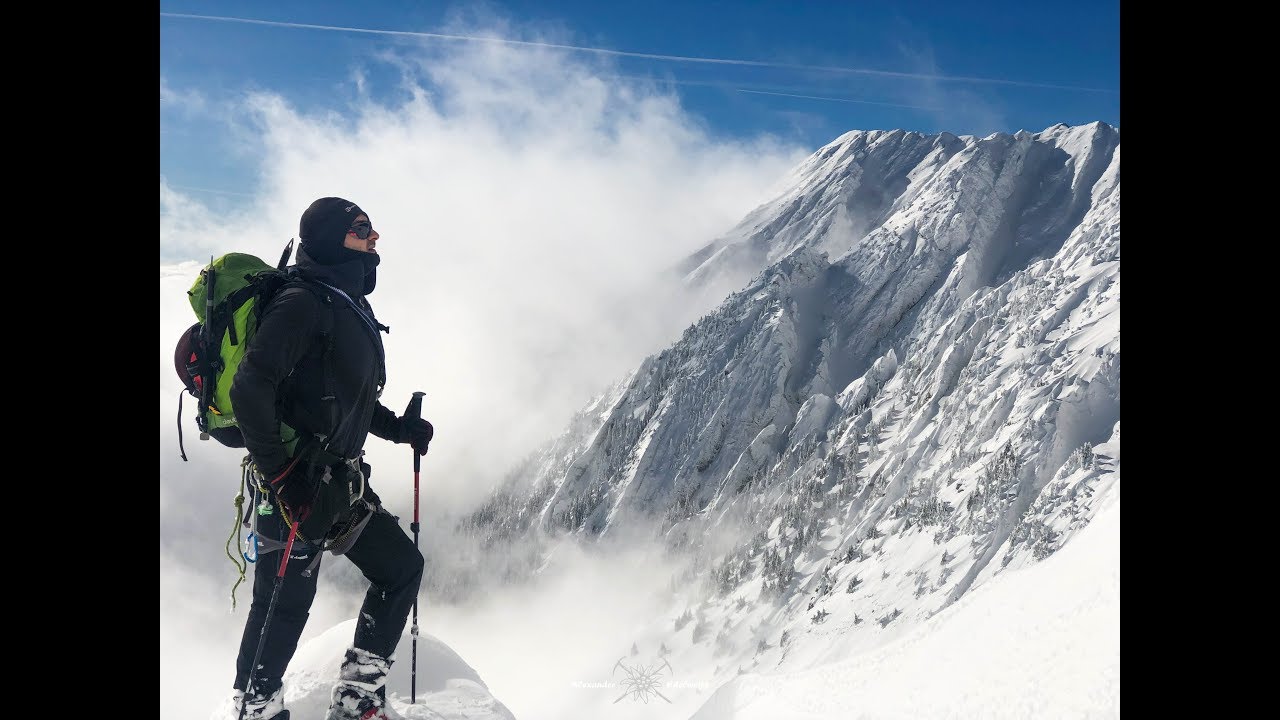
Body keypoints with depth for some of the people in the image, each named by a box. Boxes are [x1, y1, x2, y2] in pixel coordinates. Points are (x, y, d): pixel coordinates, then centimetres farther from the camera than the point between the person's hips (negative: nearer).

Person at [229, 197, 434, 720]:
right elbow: (250, 388, -21)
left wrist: (401, 429, 12)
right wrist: (280, 474, -22)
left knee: (402, 565, 10)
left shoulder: (352, 309, 17)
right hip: (296, 484, -10)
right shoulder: (304, 303, -13)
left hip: (342, 480, 10)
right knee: (286, 599, -4)